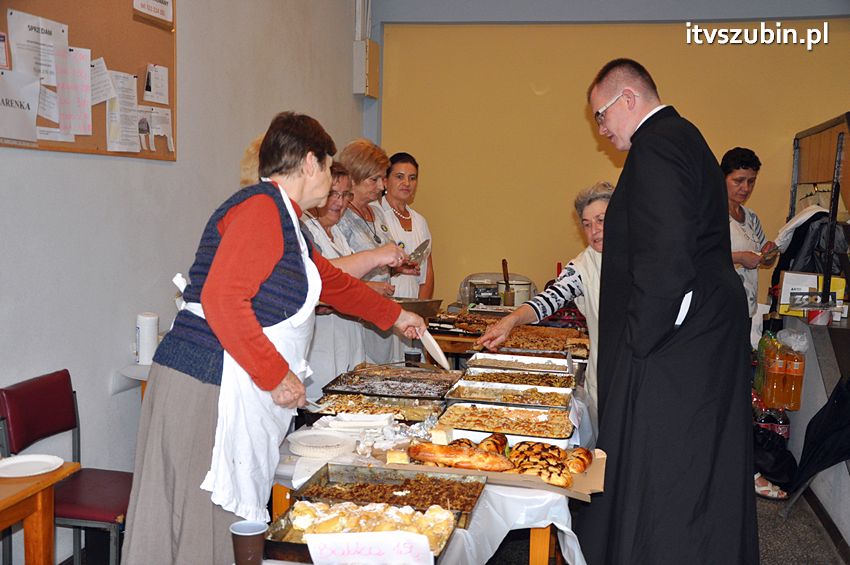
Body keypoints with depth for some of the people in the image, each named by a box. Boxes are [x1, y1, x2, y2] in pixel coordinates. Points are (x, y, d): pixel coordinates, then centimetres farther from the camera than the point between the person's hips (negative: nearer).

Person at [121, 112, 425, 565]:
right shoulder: (262, 207, -13)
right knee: (195, 528, -2)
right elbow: (222, 299, -23)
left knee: (234, 522, 14)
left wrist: (394, 315, 42)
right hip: (207, 391, -10)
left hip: (237, 393, 10)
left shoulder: (284, 219, 20)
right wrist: (277, 375, -18)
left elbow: (329, 280, 34)